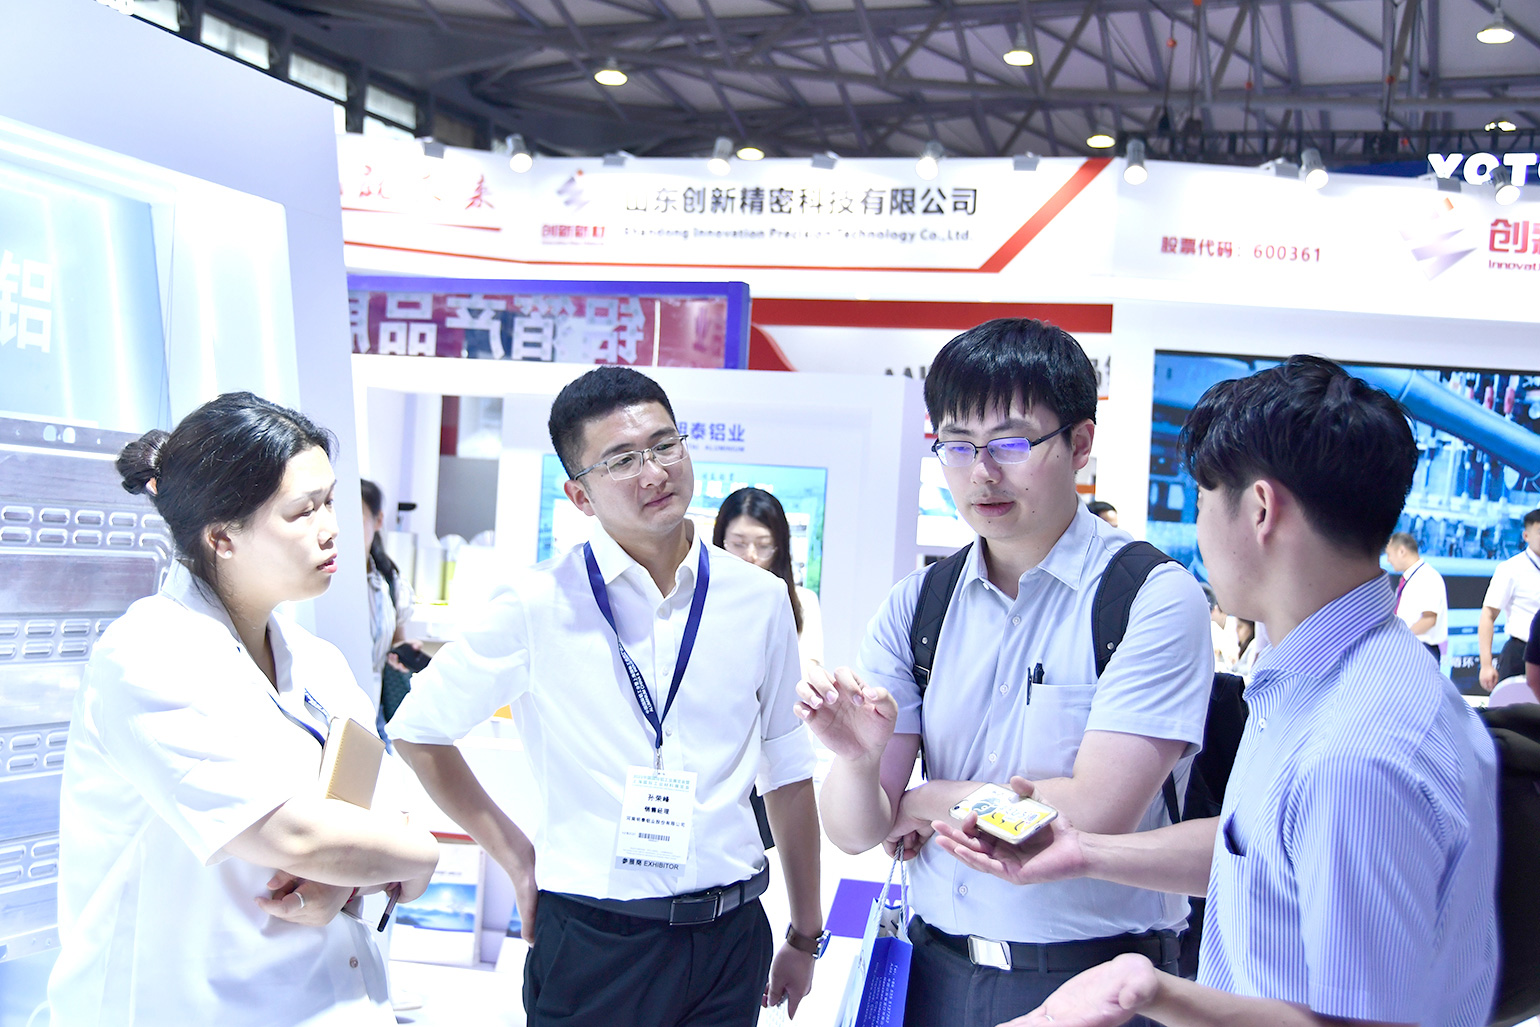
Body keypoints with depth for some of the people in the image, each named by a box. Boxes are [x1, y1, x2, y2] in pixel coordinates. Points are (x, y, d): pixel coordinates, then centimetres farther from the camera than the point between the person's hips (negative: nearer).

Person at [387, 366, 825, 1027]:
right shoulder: (540, 606, -8)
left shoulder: (760, 601, 0)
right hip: (593, 943, -2)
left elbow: (788, 773, 7)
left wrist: (806, 935, 11)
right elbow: (418, 730, 3)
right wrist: (516, 859, 1)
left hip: (732, 941, 3)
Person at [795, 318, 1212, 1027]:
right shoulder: (914, 605, 0)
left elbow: (1096, 813, -21)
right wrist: (857, 758, -24)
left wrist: (925, 802, -7)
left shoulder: (1154, 597, -13)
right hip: (937, 968, 4)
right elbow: (856, 833, -2)